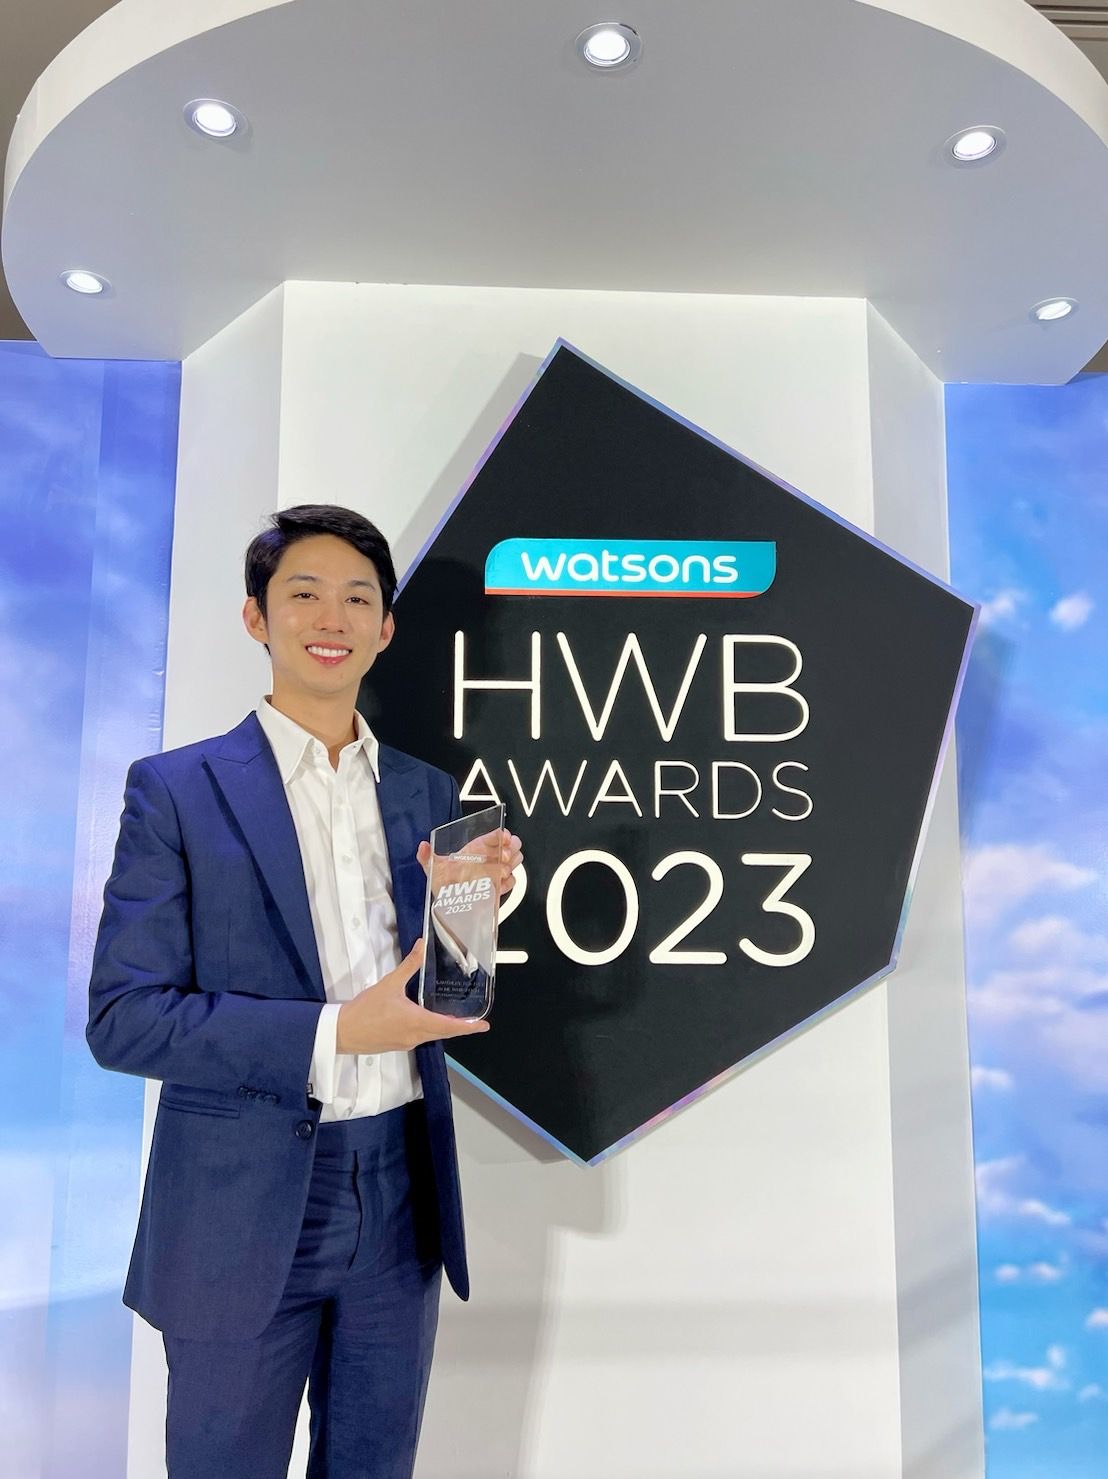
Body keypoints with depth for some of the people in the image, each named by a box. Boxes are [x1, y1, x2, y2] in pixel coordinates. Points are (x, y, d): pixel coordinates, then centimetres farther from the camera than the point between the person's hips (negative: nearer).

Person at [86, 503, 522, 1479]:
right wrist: (331, 1033, -20)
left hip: (400, 1204, 4)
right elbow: (122, 1018, -11)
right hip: (243, 1213, -3)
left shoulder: (427, 793, 5)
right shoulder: (175, 790, -7)